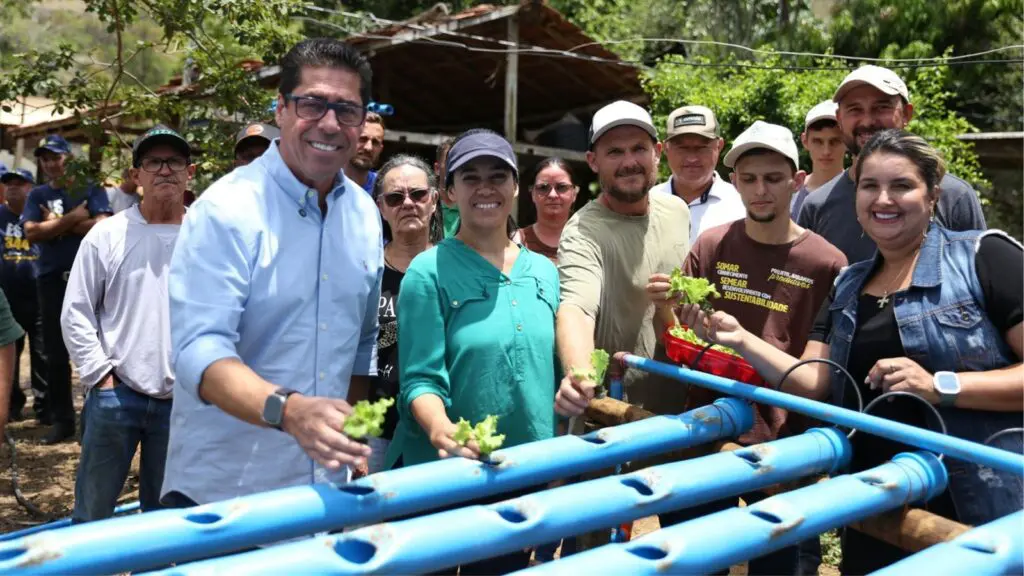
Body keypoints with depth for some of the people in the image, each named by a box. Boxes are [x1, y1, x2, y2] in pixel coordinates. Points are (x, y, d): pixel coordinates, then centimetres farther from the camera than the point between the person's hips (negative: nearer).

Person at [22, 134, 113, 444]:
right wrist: (73, 218, -11)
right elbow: (32, 232, -5)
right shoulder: (37, 195, 10)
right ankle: (62, 420, 17)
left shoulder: (91, 190, 3)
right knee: (55, 354, 7)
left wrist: (56, 225, -8)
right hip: (52, 280, 3)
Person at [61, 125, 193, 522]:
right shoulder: (108, 235, 0)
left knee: (166, 516, 16)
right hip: (114, 396, 0)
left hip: (183, 401, 1)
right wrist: (100, 375, -3)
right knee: (93, 510, 10)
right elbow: (76, 313, 2)